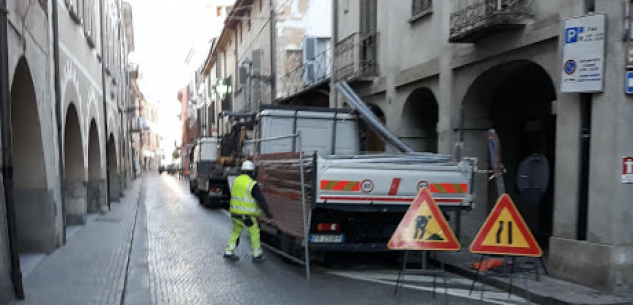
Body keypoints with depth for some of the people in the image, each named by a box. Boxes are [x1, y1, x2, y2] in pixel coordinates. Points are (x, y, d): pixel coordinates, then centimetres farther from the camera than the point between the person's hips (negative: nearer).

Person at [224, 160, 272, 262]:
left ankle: (229, 251, 20)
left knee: (236, 231, 21)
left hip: (235, 212, 6)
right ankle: (257, 254, 12)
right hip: (246, 215, -6)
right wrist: (267, 212, -5)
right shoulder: (252, 184, -15)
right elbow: (261, 199, -13)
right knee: (254, 232, 7)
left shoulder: (236, 181, 6)